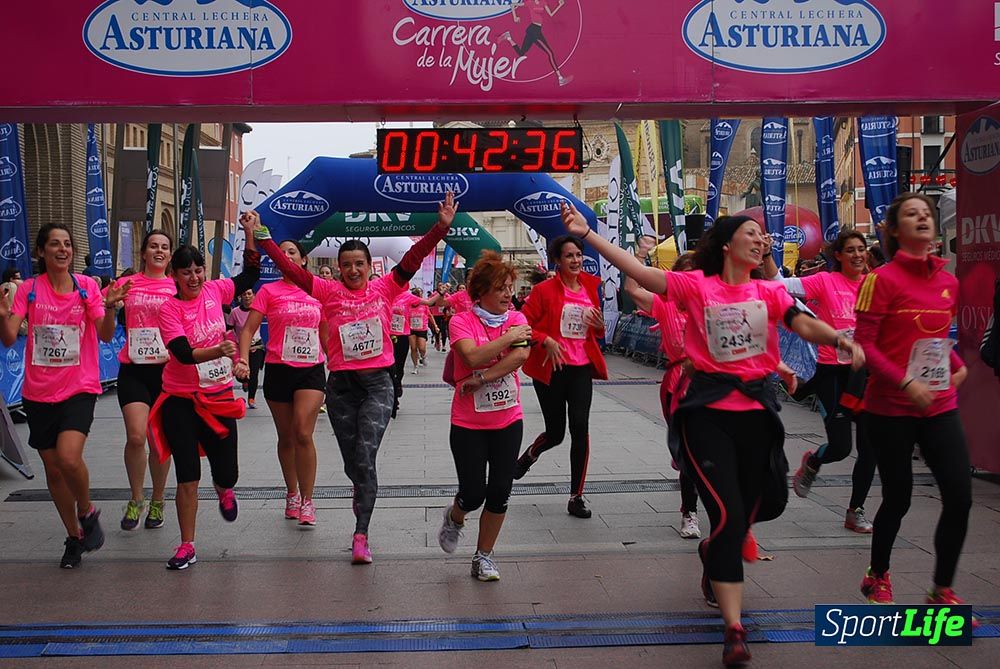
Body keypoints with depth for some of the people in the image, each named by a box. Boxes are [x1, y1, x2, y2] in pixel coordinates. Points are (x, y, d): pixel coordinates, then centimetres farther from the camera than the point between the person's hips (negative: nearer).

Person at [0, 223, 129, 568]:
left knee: (68, 457, -23)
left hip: (79, 388, -2)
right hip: (39, 393, 2)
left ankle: (87, 513, 6)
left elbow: (105, 335, -10)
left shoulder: (87, 286, -2)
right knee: (53, 468, 10)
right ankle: (74, 536, 28)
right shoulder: (29, 290, 0)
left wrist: (110, 307, -28)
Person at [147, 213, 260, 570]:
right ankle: (186, 547, 12)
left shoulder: (214, 291, 0)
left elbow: (250, 274, 11)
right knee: (187, 477, -1)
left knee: (227, 474, 6)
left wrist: (250, 233, 2)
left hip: (219, 397, 3)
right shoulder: (169, 309, -11)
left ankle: (224, 491, 45)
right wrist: (218, 351, -37)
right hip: (181, 401, -3)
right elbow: (184, 353, -21)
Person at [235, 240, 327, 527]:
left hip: (312, 370, 0)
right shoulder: (269, 291, 0)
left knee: (303, 433, -15)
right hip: (279, 371, 0)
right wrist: (243, 360, -22)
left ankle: (307, 500, -4)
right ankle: (292, 494, 32)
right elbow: (248, 329, -6)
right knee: (286, 438, 12)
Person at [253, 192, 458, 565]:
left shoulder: (384, 288, 3)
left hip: (378, 382, -2)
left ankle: (361, 534, -7)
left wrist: (442, 226, -14)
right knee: (353, 463, 10)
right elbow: (289, 268, -1)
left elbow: (413, 258, -5)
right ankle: (365, 508, 38)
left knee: (365, 460, -12)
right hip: (341, 384, 2)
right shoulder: (330, 292, 3)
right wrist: (261, 236, -6)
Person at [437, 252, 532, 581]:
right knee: (473, 494, -1)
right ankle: (454, 517, 36)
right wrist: (509, 337, -19)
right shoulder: (461, 321, -7)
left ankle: (483, 556, 20)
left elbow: (520, 356, -16)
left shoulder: (517, 319, 1)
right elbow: (473, 357, -24)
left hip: (508, 420, 3)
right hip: (469, 423, -3)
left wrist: (480, 379, -21)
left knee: (500, 493, 3)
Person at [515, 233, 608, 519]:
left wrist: (599, 325, -3)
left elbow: (597, 333, 19)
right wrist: (546, 340, -22)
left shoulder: (590, 288, 7)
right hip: (551, 368, -3)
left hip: (581, 368, 3)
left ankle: (576, 497, 3)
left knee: (580, 427, -9)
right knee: (555, 433, 5)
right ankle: (530, 454, 43)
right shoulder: (544, 290, -7)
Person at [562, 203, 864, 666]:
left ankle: (713, 552, 52)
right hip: (709, 409, -4)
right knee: (728, 515, -10)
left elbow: (805, 324, -7)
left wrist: (841, 340, -28)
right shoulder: (697, 285, -2)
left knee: (748, 513, 16)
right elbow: (640, 273, -11)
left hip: (756, 408, 4)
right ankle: (734, 630, -4)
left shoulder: (770, 292, 8)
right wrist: (587, 234, -18)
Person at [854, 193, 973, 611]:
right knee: (898, 498, 5)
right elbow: (864, 345, -13)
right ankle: (877, 578, 31)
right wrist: (906, 382, -22)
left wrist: (957, 365, 6)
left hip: (940, 406, 5)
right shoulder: (883, 279, -9)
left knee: (960, 496, -3)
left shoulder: (947, 281, 9)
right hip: (891, 408, -5)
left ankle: (942, 591, 15)